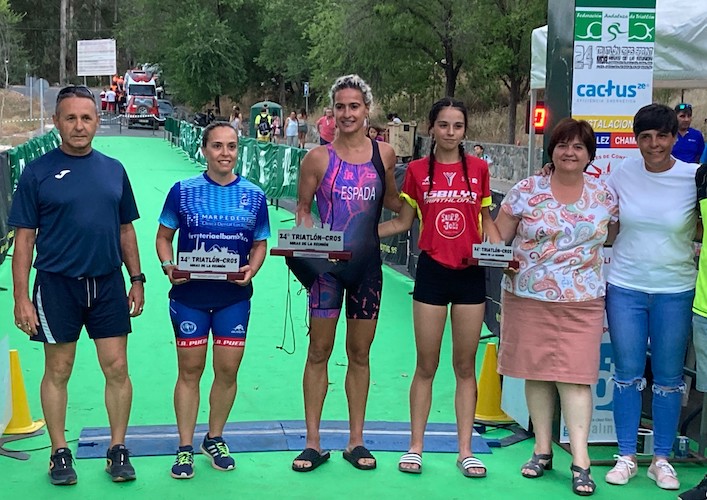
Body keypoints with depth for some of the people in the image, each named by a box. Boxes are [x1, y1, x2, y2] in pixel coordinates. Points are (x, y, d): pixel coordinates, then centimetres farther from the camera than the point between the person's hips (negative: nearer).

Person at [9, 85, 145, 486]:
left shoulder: (113, 169, 7)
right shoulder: (38, 172, -3)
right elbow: (24, 238, -4)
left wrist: (137, 279, 10)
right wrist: (21, 297, -8)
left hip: (108, 283, 3)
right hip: (56, 284, -2)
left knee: (117, 369, 3)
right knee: (58, 372, 7)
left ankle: (118, 449, 17)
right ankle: (60, 453, 21)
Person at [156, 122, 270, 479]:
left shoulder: (254, 195, 3)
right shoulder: (183, 191, -2)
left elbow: (260, 244, 9)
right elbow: (163, 237, 4)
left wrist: (252, 269, -11)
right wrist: (169, 267, -15)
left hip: (234, 297, 2)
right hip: (189, 294, -1)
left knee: (227, 370, 6)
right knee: (190, 370, 5)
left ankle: (215, 439, 26)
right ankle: (185, 447, 16)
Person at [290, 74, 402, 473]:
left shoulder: (384, 154, 3)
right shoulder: (319, 158, -4)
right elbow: (303, 208, 3)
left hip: (367, 263, 2)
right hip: (328, 264, -2)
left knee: (360, 354, 10)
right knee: (319, 352, 2)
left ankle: (356, 441, 20)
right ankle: (313, 443, 12)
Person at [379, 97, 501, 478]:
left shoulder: (478, 168, 3)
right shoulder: (417, 170, 1)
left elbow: (486, 220, 11)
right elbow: (402, 222, 7)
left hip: (471, 274, 1)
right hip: (432, 273, -1)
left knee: (465, 365, 8)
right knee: (426, 365, 5)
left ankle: (465, 450, 15)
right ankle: (415, 447, 15)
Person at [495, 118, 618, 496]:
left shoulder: (604, 195, 5)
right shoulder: (526, 191, 0)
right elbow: (499, 237, 2)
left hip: (581, 302, 0)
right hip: (529, 298, 0)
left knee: (576, 376, -4)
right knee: (536, 372, 8)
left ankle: (580, 461, -1)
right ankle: (542, 449, 21)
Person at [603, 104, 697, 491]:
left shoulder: (693, 178, -6)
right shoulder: (621, 174, 0)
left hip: (675, 290, -1)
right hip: (625, 288, 1)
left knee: (668, 378, 7)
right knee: (627, 373, 7)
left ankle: (661, 459, 21)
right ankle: (626, 456, 20)